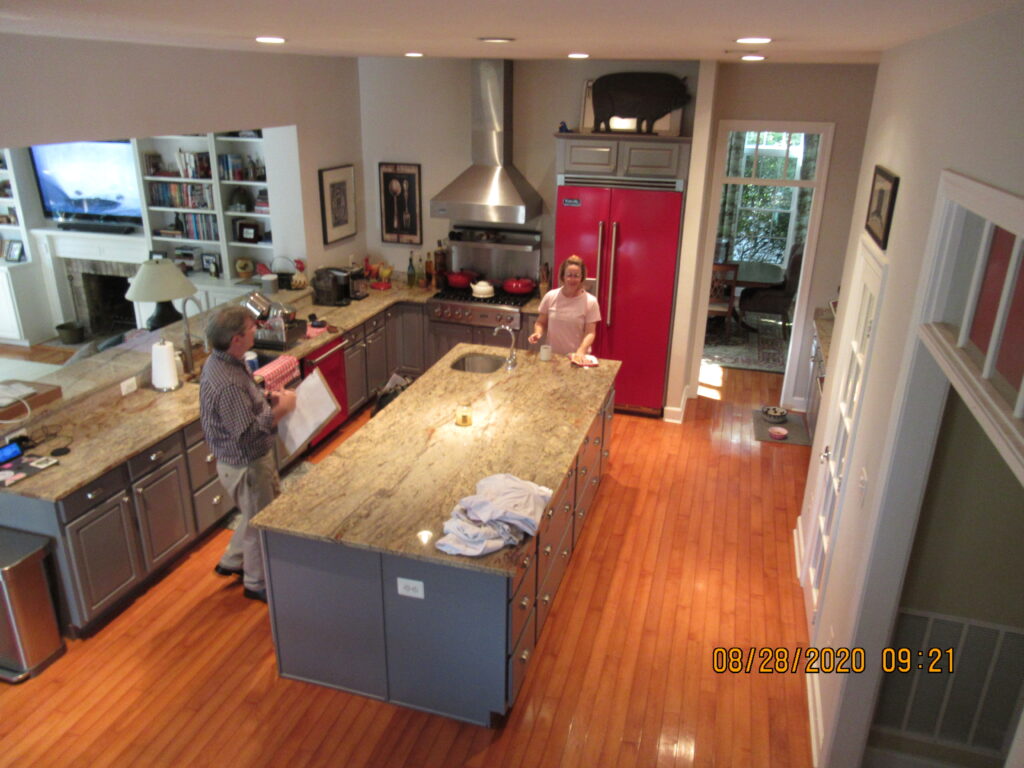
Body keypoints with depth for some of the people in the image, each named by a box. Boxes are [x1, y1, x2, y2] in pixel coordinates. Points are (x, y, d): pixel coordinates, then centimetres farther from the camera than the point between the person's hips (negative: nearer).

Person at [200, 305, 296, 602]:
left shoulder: (222, 363, -1)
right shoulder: (228, 382, -33)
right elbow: (249, 433, -32)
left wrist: (267, 399, 0)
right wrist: (281, 409, -24)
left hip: (253, 457, 10)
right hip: (245, 465, -10)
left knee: (270, 508, 28)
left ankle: (232, 561, 45)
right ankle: (258, 584, 33)